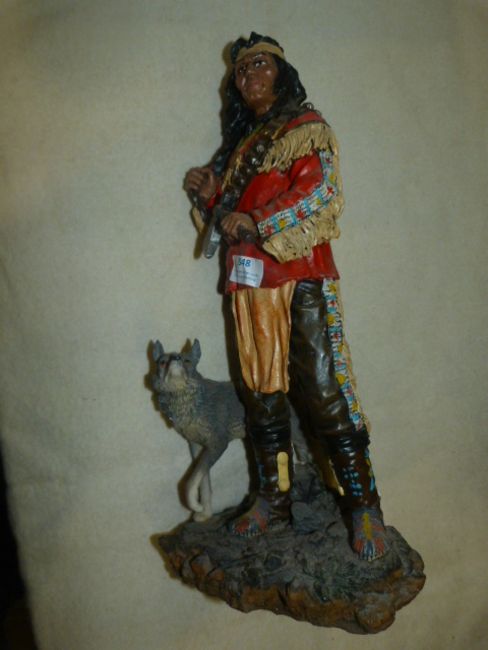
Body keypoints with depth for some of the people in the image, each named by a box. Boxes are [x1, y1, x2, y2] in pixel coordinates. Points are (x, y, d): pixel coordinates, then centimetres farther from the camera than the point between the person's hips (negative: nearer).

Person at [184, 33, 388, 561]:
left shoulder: (307, 127, 4)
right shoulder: (240, 141, 23)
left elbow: (317, 194, -10)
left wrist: (254, 223, -12)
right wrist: (211, 190, 5)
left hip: (301, 279, -6)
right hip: (249, 281, 6)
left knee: (324, 392, -9)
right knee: (261, 394, 6)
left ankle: (364, 507, 3)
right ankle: (273, 501, 17)